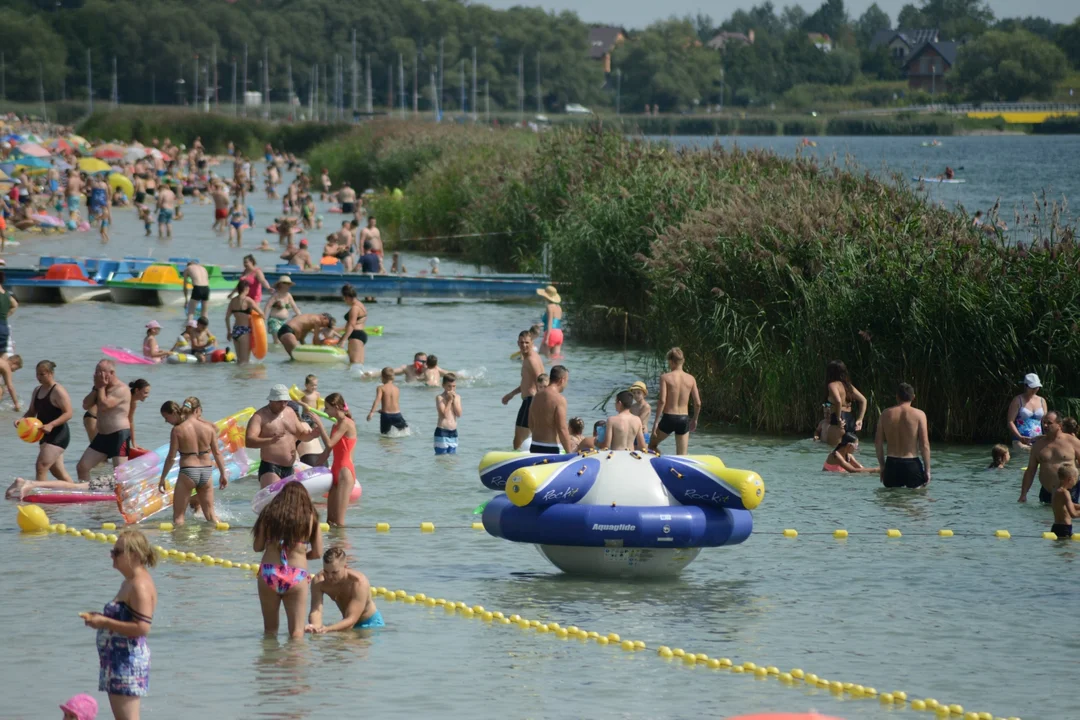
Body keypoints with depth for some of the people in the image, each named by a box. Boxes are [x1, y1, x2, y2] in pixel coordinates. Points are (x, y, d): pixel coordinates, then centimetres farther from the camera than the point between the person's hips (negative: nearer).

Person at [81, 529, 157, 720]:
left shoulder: (140, 586, -18)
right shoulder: (129, 583, 15)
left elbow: (142, 627, -26)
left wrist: (105, 623, -20)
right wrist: (100, 618, 9)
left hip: (128, 660, -12)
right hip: (117, 659, 12)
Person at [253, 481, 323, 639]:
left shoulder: (269, 514, 6)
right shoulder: (310, 517, 5)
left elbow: (257, 547, 7)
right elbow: (317, 552, 6)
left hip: (268, 572, 1)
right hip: (297, 576, -1)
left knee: (270, 628, 13)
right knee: (296, 630, -1)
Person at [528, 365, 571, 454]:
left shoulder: (537, 396, 10)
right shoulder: (559, 399, -14)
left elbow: (531, 424, 18)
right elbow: (562, 430, -17)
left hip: (534, 447, 8)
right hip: (550, 449, -8)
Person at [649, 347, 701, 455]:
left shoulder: (665, 377, -9)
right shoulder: (691, 379, 2)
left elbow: (662, 401, -16)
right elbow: (698, 403, 3)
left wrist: (656, 421, -11)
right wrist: (695, 420, 19)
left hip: (668, 418, -3)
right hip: (684, 419, 3)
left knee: (652, 444, 23)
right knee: (682, 456, 8)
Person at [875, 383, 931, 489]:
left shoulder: (886, 414, 5)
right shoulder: (919, 415, -5)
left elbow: (878, 443, 7)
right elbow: (924, 444, -8)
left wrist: (882, 467, 16)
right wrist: (927, 470, -2)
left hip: (891, 464, 3)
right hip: (912, 464, -3)